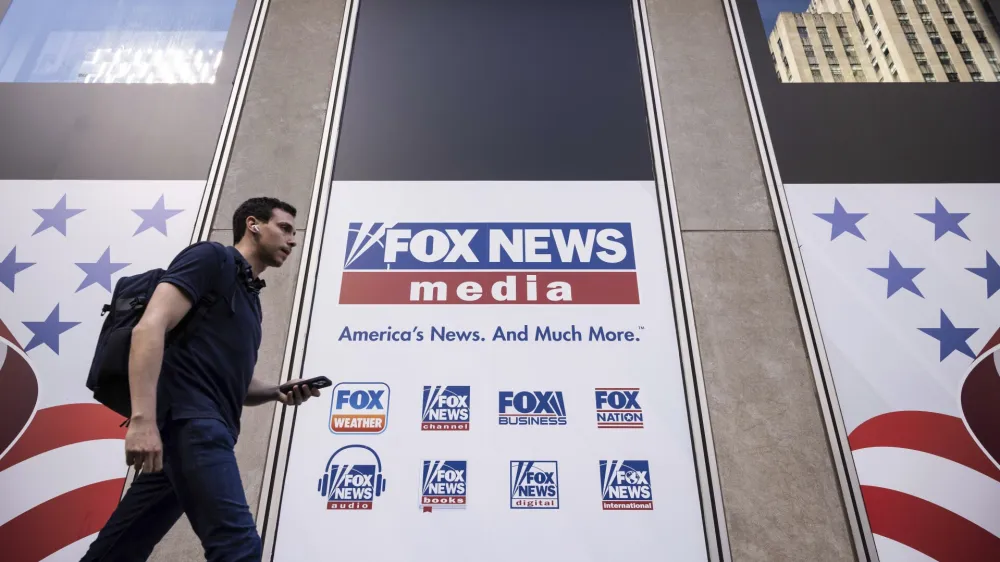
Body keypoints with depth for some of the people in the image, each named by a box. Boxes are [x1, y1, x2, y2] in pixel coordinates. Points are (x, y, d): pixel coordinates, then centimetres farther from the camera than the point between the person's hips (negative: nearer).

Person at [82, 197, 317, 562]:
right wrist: (142, 419, -25)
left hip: (200, 423, 10)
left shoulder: (249, 296, 24)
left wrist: (279, 392, 9)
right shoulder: (212, 257, -1)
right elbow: (150, 326, -15)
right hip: (190, 419, -9)